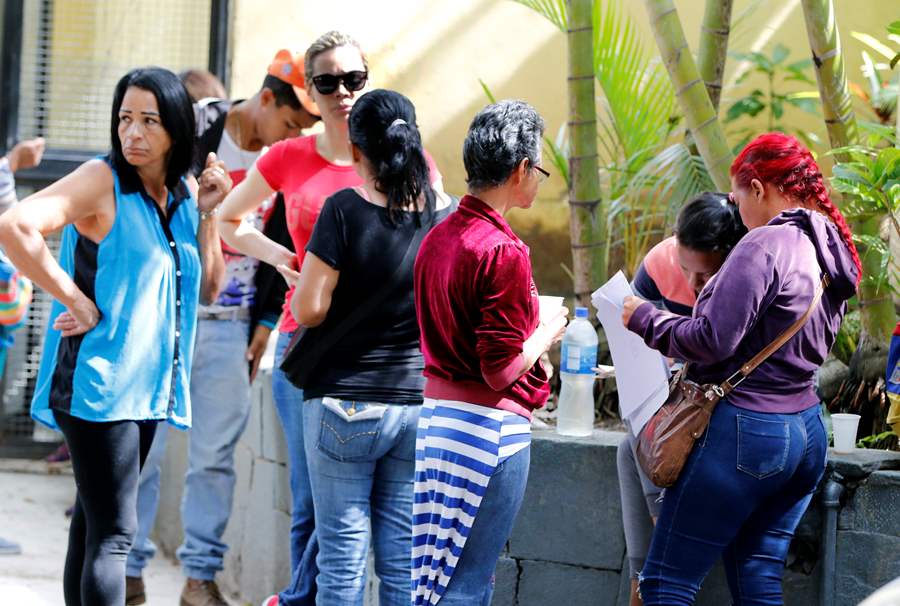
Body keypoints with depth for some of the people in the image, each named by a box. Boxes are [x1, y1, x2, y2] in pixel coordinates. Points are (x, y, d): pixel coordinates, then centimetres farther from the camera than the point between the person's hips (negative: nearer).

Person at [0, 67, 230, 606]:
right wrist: (78, 302, -21)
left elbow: (208, 288, 13)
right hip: (98, 380, -8)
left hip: (149, 384, 8)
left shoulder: (185, 193, 10)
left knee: (94, 524, 14)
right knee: (113, 532, -11)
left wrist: (208, 216, 0)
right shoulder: (102, 182, -11)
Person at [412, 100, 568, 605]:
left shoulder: (437, 238, 9)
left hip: (437, 411, 8)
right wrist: (547, 334, -1)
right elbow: (501, 370, -18)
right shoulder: (503, 251, -16)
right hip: (490, 425, -8)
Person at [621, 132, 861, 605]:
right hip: (807, 432, 9)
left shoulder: (764, 246, -16)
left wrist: (645, 319, -5)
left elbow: (713, 340, -20)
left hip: (745, 428, -9)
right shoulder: (833, 251, 12)